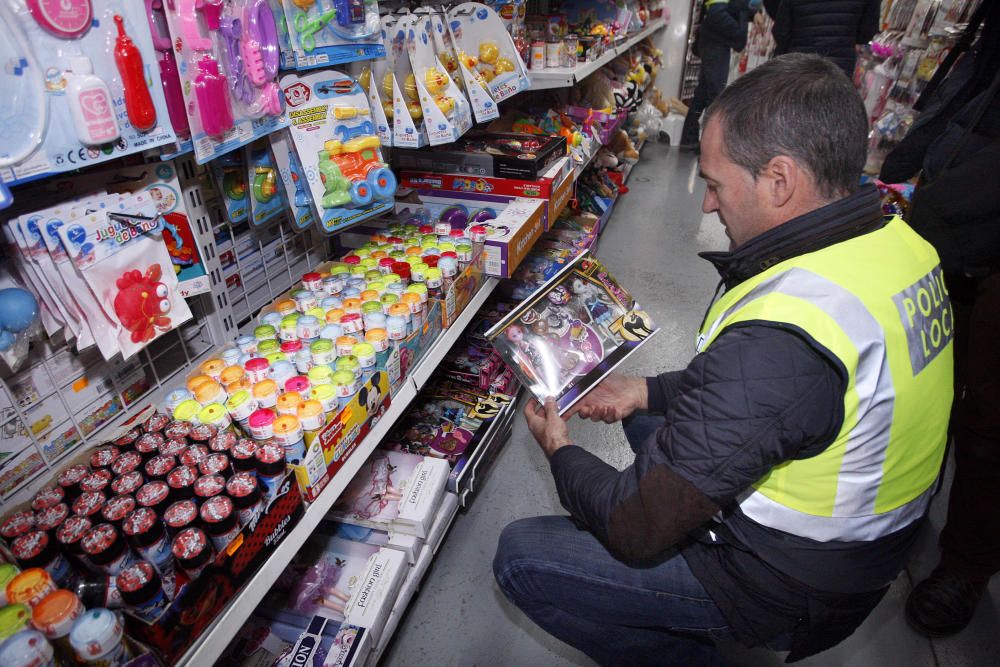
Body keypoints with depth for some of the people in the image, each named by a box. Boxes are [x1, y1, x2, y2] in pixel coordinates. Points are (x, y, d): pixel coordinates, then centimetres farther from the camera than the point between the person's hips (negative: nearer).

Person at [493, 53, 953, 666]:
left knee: (521, 557, -6)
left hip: (789, 582, -8)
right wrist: (650, 390, 4)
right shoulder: (898, 241, -7)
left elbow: (637, 530, -28)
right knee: (648, 414, 23)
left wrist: (561, 452, -8)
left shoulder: (778, 338, -38)